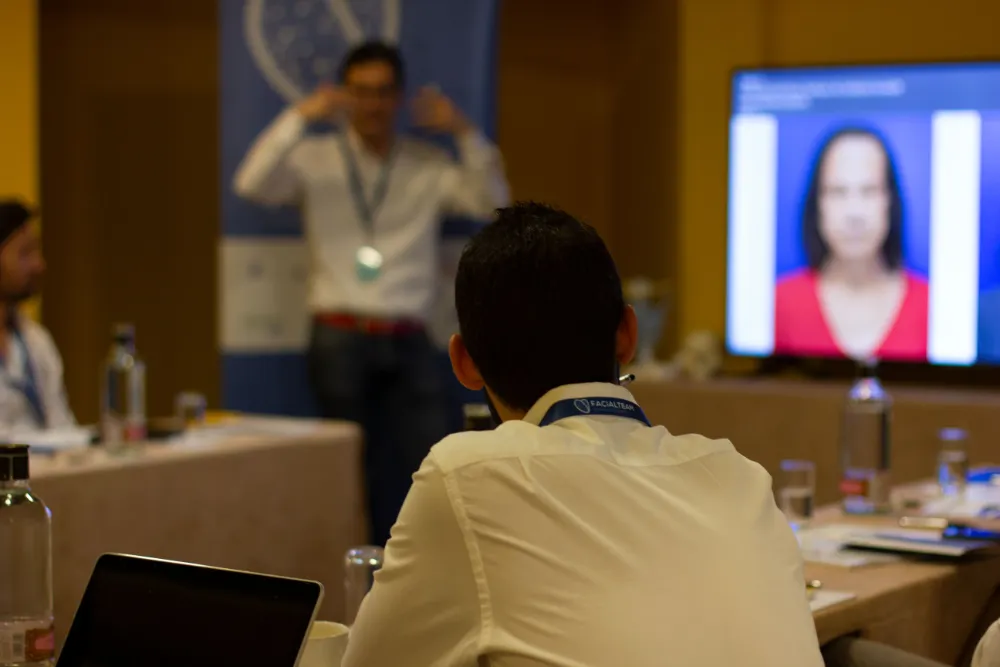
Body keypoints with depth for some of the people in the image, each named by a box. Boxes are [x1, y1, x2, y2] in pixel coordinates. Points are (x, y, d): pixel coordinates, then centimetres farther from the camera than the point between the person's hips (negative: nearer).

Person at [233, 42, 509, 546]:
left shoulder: (429, 166, 10)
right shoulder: (315, 159, 5)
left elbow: (492, 202, -1)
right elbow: (252, 185, -11)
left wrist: (464, 133, -11)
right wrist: (300, 116, -18)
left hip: (408, 340, 2)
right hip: (340, 338, -1)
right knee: (360, 468, 3)